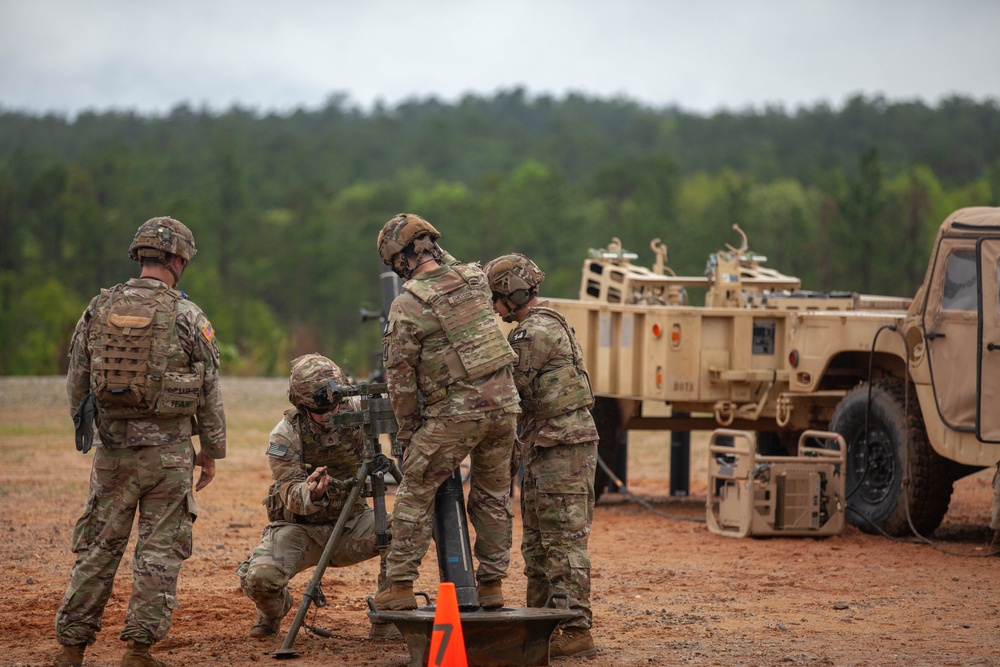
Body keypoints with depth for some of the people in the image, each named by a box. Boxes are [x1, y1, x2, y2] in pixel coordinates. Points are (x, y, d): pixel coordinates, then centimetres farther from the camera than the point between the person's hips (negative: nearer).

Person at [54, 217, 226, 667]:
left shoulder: (98, 310, 2)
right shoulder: (186, 317, -7)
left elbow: (76, 385, 7)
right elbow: (210, 392, -2)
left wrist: (88, 431, 22)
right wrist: (211, 451, 9)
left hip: (112, 449, 3)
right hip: (168, 449, -3)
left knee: (97, 549, 10)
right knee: (160, 551, 4)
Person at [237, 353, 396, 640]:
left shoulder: (357, 410, -10)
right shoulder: (285, 436, -17)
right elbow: (291, 496, -21)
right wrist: (310, 492, -46)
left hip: (350, 524, 2)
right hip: (299, 527, -2)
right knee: (259, 578, -28)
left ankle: (386, 620, -7)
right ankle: (275, 606, 13)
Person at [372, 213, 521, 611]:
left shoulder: (407, 305, -11)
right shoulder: (474, 279, 4)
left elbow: (400, 376, -6)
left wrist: (406, 431, 3)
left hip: (454, 413, -6)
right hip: (503, 402, 6)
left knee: (415, 495, 5)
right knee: (493, 496, 17)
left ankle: (400, 586, 4)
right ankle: (491, 585, 19)